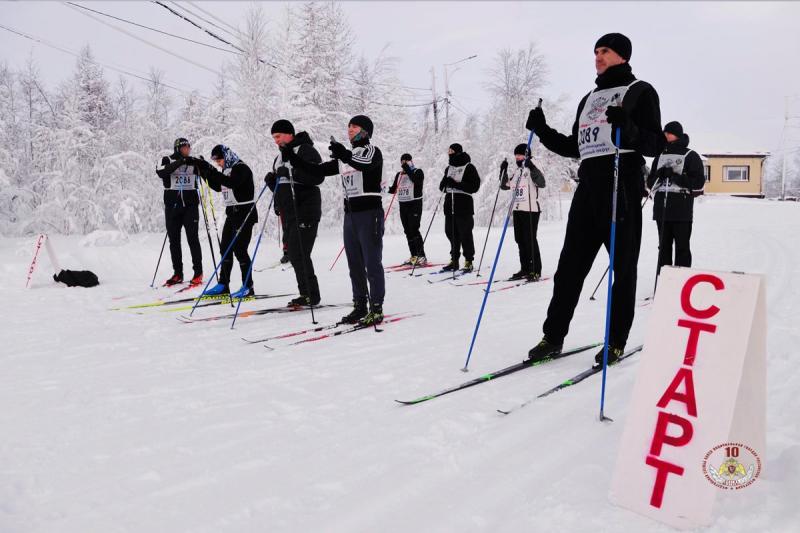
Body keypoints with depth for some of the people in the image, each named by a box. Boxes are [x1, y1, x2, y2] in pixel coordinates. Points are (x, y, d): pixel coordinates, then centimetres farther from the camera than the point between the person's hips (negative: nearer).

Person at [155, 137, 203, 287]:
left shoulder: (193, 162, 9)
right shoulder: (168, 160, 4)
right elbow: (161, 172, -15)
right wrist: (179, 162, -23)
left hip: (190, 205, 0)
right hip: (172, 206, 1)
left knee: (193, 238, -5)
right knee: (174, 240, 4)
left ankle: (198, 272, 0)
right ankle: (177, 273, 12)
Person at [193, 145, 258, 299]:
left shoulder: (241, 168, -13)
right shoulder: (226, 170, 13)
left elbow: (232, 183, -30)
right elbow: (218, 187, 19)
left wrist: (211, 171, -31)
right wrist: (205, 171, 7)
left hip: (245, 212, -9)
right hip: (232, 212, 9)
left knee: (239, 249, -9)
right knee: (225, 247, 10)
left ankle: (248, 287, -2)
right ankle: (223, 285, 19)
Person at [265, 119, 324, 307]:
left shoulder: (306, 151, -5)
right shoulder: (279, 158, 21)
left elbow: (317, 176, -19)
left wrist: (291, 173, -24)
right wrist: (272, 181, 2)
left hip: (305, 211, -9)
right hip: (288, 213, 9)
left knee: (299, 253, -14)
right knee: (293, 254, 8)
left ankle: (310, 295, -6)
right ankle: (307, 294, 14)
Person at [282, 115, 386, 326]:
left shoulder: (373, 151, -4)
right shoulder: (344, 158, 18)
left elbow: (366, 164, -28)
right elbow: (318, 170, 15)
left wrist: (344, 154, -47)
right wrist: (292, 158, 5)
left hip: (369, 213, -7)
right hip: (350, 213, 7)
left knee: (372, 263, -7)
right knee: (354, 264, 9)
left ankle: (376, 309, -2)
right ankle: (360, 306, 17)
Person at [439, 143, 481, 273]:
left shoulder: (469, 167, -3)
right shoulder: (449, 168, 18)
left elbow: (475, 186, -12)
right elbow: (442, 187, 21)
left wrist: (456, 184, -20)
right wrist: (444, 183, -3)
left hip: (464, 205, -7)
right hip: (450, 204, 7)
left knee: (465, 234, -5)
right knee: (451, 233, 8)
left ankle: (468, 261, 2)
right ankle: (454, 260, 17)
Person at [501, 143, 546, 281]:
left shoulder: (532, 169, -6)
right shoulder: (516, 170, 16)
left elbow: (541, 183, -21)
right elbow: (505, 186, 18)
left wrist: (532, 168, -30)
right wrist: (503, 171, 6)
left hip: (531, 210, -8)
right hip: (518, 209, 8)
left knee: (530, 240, -9)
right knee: (520, 240, 10)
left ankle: (536, 271, -3)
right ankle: (525, 269, 18)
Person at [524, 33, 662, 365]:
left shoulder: (641, 91, 4)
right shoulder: (589, 98, 24)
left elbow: (655, 145, -5)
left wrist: (627, 128, -24)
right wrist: (543, 132, 12)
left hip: (623, 187, -6)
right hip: (588, 187, 6)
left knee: (623, 268, 1)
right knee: (570, 265, 2)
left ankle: (616, 342, 10)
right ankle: (553, 337, 6)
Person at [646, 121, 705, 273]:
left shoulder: (691, 156, 1)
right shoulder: (660, 156, 16)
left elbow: (698, 184, -6)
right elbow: (650, 183, 14)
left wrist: (676, 177, -15)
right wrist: (659, 175, -6)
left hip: (682, 209, -5)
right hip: (661, 208, 5)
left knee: (682, 247, -3)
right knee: (664, 246, 9)